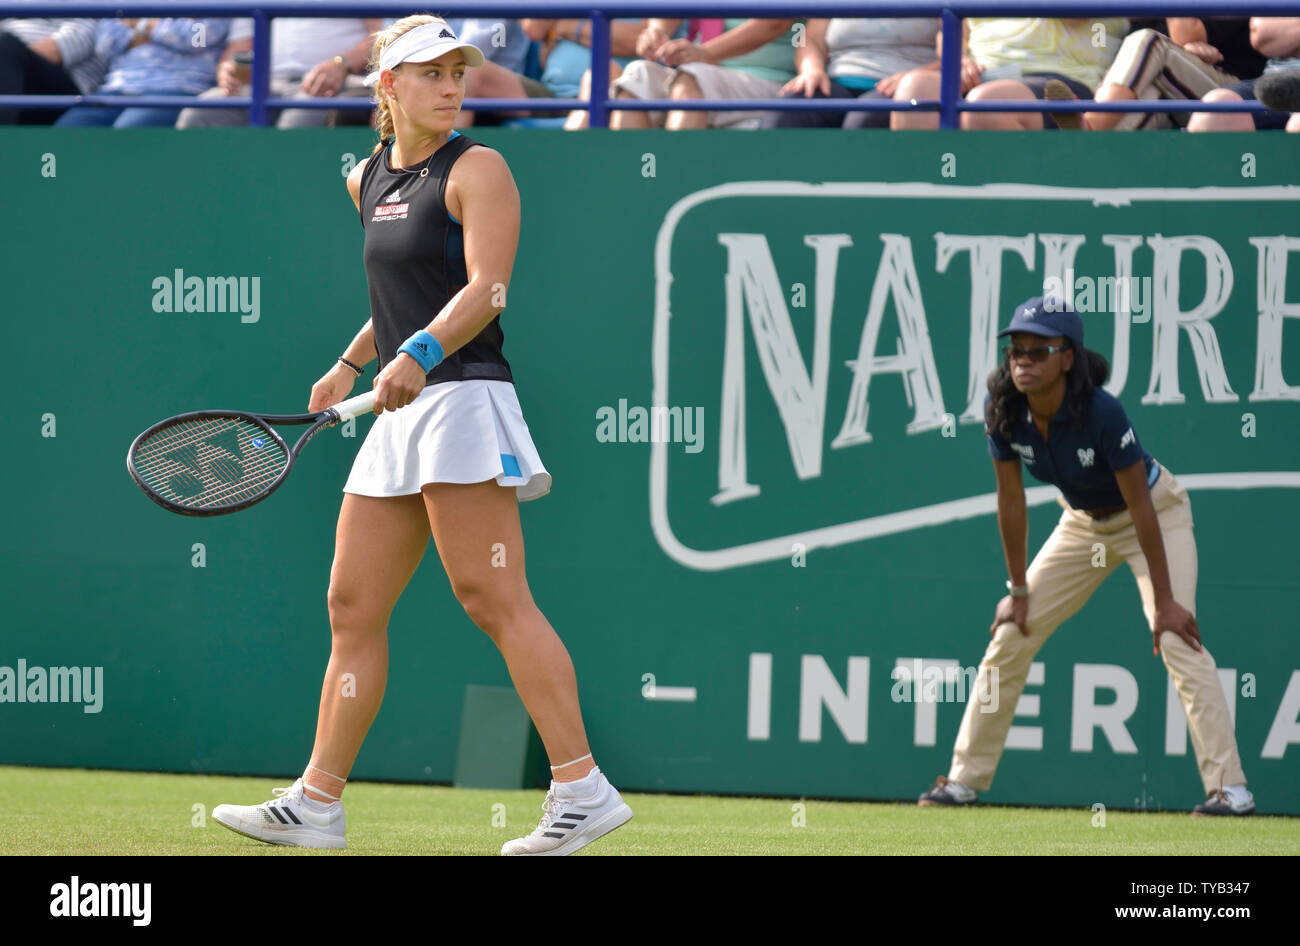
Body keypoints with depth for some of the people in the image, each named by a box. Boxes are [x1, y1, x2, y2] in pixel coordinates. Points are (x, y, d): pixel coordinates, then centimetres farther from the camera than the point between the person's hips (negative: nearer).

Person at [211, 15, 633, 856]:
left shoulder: (476, 169, -4)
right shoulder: (368, 180, 18)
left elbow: (486, 288, -16)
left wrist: (417, 355, -29)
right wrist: (351, 363, 26)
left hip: (463, 397, -8)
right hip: (401, 416, 8)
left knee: (494, 599, -14)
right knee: (353, 607, 8)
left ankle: (583, 789, -15)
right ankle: (317, 803, 12)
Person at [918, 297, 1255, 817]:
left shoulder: (1102, 413, -35)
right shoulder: (1004, 411, -20)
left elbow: (1141, 509, -29)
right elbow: (1011, 502, -8)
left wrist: (1164, 602, -27)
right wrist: (1018, 590, -4)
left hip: (1158, 514, -6)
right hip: (1084, 522, 6)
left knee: (1176, 637, -23)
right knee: (1010, 633, 3)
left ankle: (1229, 787, -23)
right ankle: (966, 778, 13)